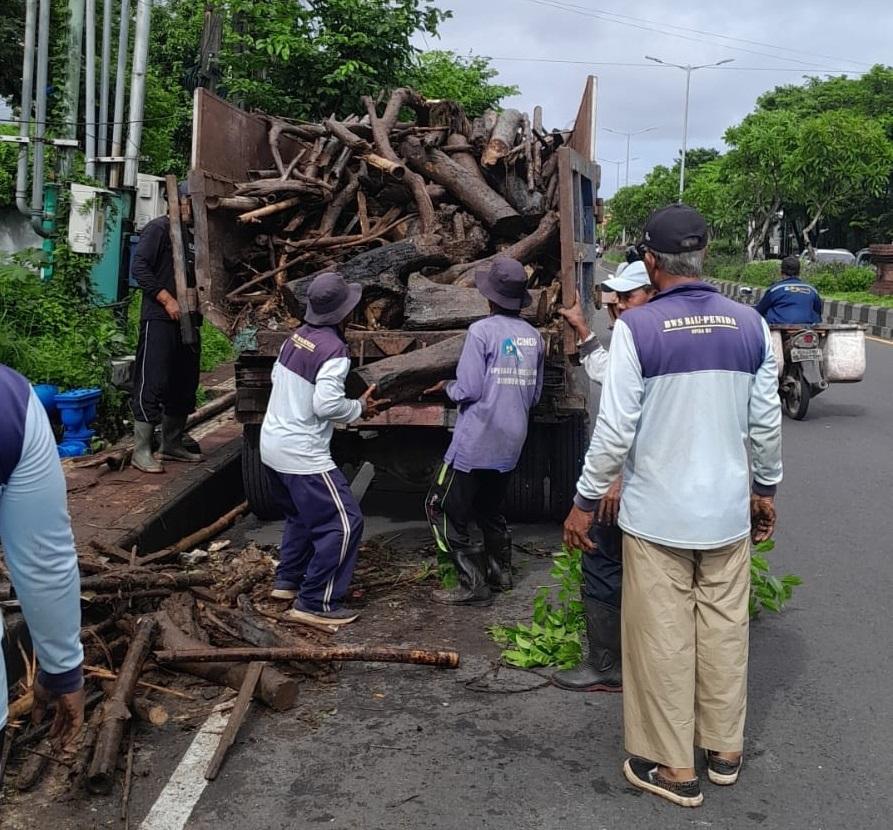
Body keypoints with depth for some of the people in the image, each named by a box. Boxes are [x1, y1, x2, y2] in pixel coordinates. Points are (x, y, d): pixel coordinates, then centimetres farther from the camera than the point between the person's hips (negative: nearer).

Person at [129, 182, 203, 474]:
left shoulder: (194, 235, 18)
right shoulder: (159, 228, -4)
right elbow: (139, 267, -12)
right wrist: (167, 300, -17)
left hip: (188, 319, 8)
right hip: (159, 319, -8)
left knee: (184, 384, 12)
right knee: (152, 384, -7)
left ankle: (172, 444, 24)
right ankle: (141, 451, -1)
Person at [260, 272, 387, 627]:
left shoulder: (296, 337, 5)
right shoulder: (334, 349, -19)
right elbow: (327, 405, -24)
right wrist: (360, 408, -8)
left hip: (272, 444, 9)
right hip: (302, 454, -9)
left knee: (301, 515, 27)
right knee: (343, 522, -3)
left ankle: (288, 580, 36)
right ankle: (315, 604, 0)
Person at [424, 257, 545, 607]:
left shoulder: (482, 331, -14)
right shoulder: (533, 336, 4)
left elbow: (468, 390, -17)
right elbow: (535, 394, 12)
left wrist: (447, 387, 4)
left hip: (476, 442, -7)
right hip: (510, 443, 7)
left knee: (443, 509, 3)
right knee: (490, 508, 24)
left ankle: (473, 585, 2)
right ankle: (500, 572, 29)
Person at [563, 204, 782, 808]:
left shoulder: (637, 327, -13)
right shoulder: (750, 325, -1)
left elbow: (616, 430, -15)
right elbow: (766, 425, 4)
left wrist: (585, 502, -4)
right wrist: (766, 489, 18)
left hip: (658, 515, -4)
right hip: (729, 511, 4)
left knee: (663, 638, 7)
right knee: (725, 630, 16)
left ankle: (675, 769, 18)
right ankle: (725, 751, 32)